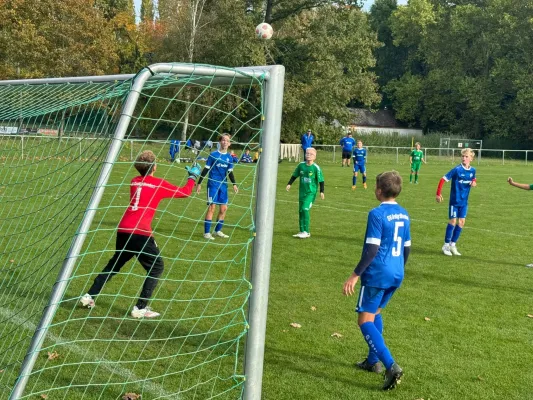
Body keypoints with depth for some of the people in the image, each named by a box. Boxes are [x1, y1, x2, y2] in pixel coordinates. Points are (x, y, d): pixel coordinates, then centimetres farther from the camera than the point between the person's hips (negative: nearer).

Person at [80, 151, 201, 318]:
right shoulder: (159, 184, 1)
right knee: (156, 267, 9)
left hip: (123, 229, 6)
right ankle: (140, 308, 3)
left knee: (115, 264, 27)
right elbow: (185, 192, 12)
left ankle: (89, 296, 26)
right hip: (141, 232, -6)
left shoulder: (134, 182, 16)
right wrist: (193, 176, 28)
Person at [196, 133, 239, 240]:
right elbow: (206, 169, -2)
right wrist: (199, 183, -3)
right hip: (213, 184, -5)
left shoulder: (229, 157, 8)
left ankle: (218, 231, 21)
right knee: (212, 207, -9)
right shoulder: (213, 154, -5)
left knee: (224, 208, 6)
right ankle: (206, 232, -3)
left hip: (223, 185, 5)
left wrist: (234, 184, 1)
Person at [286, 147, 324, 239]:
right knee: (301, 211, 8)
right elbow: (294, 175, 13)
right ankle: (302, 231, 19)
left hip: (311, 192, -5)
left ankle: (306, 232, -10)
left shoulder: (316, 168, -10)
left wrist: (322, 191, -9)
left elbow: (321, 180, -5)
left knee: (305, 209, -17)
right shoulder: (301, 165, 2)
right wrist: (289, 184, 4)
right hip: (302, 192, 6)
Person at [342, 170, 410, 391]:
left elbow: (372, 249, -20)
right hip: (396, 275, 8)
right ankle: (373, 361, 31)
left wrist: (355, 275, -16)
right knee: (375, 314, 24)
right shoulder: (404, 215, 9)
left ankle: (391, 366, -17)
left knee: (365, 321, -3)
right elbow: (406, 249, 15)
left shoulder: (377, 214, -15)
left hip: (377, 274, -8)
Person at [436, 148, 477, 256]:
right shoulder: (457, 169, -16)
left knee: (461, 222, 5)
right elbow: (443, 179, -15)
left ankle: (453, 244, 18)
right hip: (455, 200, -5)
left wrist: (474, 182, -5)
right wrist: (438, 194, -19)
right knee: (453, 221, -3)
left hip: (464, 201, 5)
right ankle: (446, 245, 10)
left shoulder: (472, 170, 0)